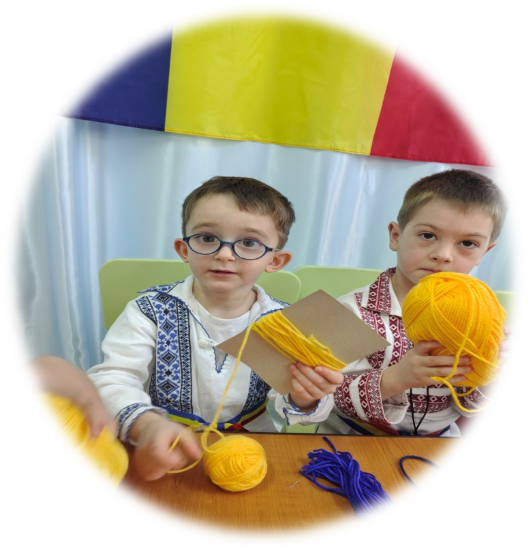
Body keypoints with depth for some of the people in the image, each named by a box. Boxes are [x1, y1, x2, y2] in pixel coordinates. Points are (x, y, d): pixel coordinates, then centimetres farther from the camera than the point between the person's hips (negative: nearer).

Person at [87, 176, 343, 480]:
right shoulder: (153, 311, -11)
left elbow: (287, 400, -5)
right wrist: (146, 424, -35)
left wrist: (302, 399, -29)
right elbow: (111, 380, -16)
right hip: (163, 454, 1)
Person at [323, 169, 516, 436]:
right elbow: (336, 396, -19)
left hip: (436, 439, 5)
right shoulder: (353, 310, -18)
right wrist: (395, 378, -35)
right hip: (353, 437, -5)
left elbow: (468, 405, 2)